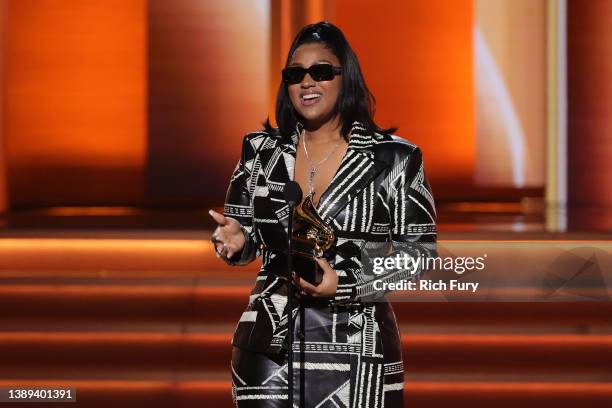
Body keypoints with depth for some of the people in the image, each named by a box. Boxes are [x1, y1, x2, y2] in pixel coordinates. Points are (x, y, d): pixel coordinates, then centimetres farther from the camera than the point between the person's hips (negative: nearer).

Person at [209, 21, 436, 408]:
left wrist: (344, 287, -16)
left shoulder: (394, 159, -4)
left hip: (354, 355, -3)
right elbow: (243, 236, 13)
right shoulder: (262, 151, 6)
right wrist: (235, 240, -11)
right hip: (269, 350, 3)